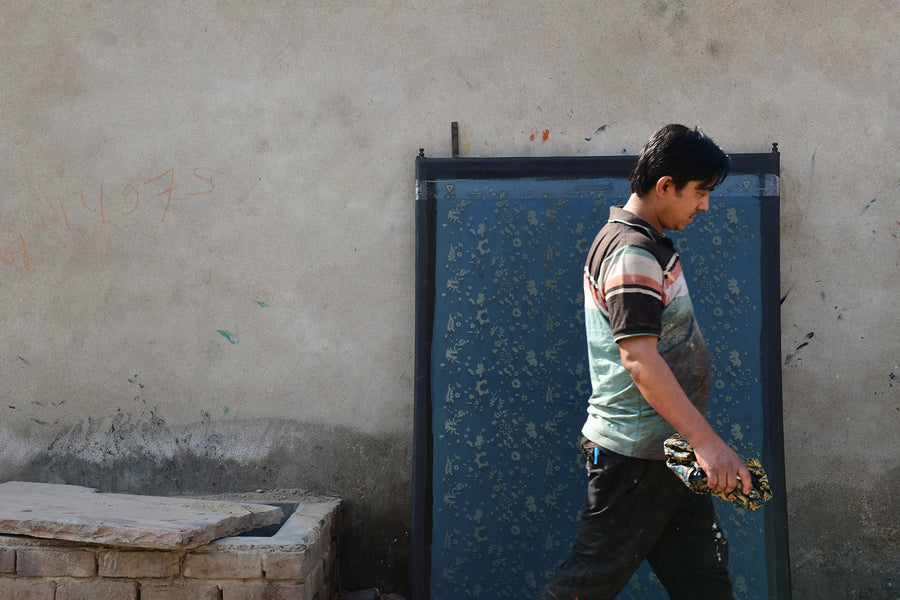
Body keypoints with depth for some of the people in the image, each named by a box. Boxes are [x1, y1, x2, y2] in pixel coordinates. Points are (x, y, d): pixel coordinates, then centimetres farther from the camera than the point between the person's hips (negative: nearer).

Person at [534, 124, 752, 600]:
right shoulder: (632, 253, -18)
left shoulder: (647, 242, 16)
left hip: (667, 451, 10)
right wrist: (706, 441, -30)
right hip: (633, 453, -10)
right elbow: (639, 357, -28)